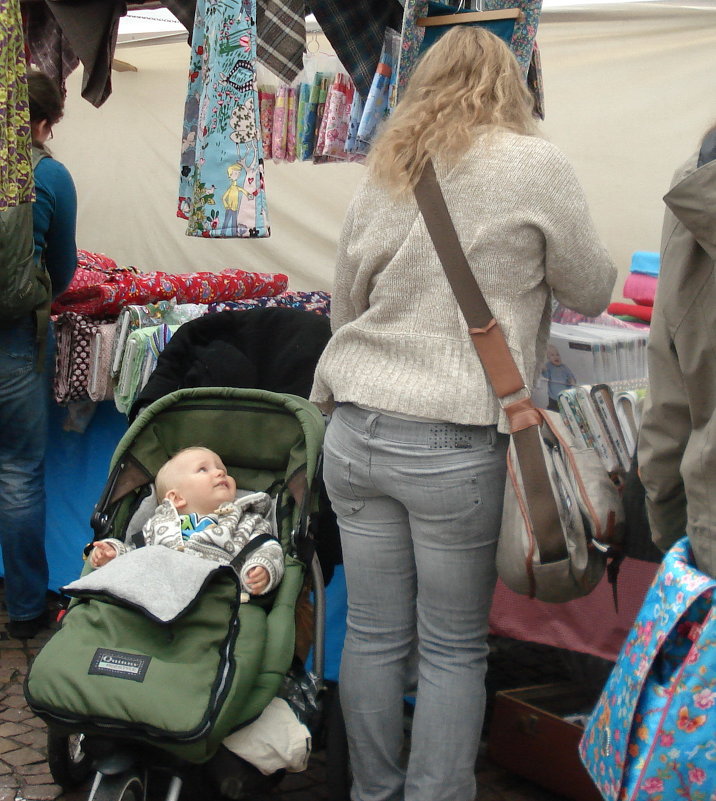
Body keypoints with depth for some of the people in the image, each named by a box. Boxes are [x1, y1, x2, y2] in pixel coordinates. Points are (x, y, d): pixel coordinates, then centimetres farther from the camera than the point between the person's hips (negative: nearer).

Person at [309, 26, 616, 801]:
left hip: (355, 430, 5)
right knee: (453, 650, 6)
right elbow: (591, 292, 8)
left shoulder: (381, 172, 11)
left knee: (372, 635, 11)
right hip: (455, 444, -4)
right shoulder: (535, 166, -3)